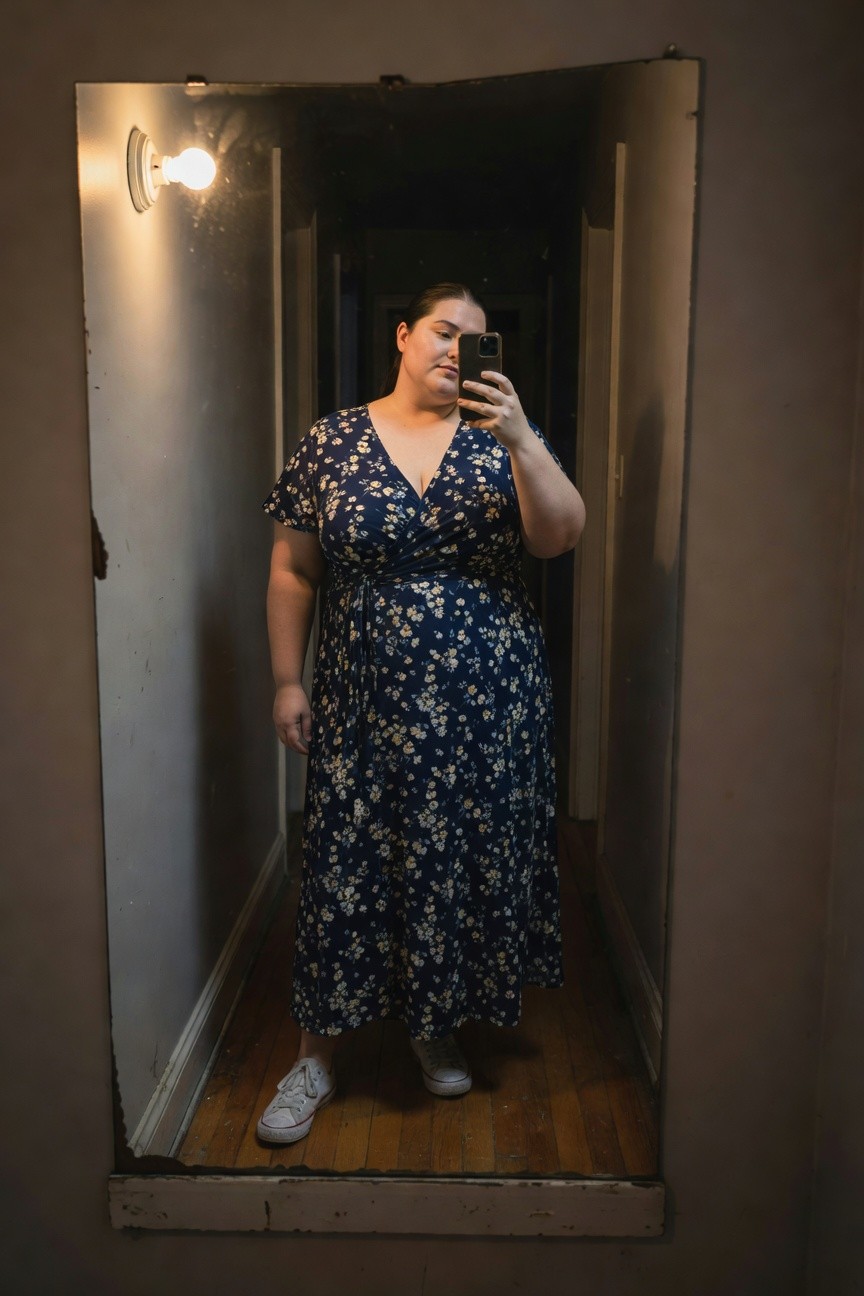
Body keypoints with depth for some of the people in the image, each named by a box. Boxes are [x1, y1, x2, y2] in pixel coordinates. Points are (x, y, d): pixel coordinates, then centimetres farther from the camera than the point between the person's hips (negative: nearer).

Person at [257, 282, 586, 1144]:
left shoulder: (499, 437, 3)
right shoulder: (331, 443, 1)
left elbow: (561, 537, -11)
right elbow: (293, 571, 3)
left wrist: (521, 439, -24)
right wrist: (287, 681, -2)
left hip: (487, 705, 1)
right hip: (366, 706, -1)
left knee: (464, 863, 12)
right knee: (346, 866, 5)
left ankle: (435, 1026, 35)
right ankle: (316, 1058, 22)